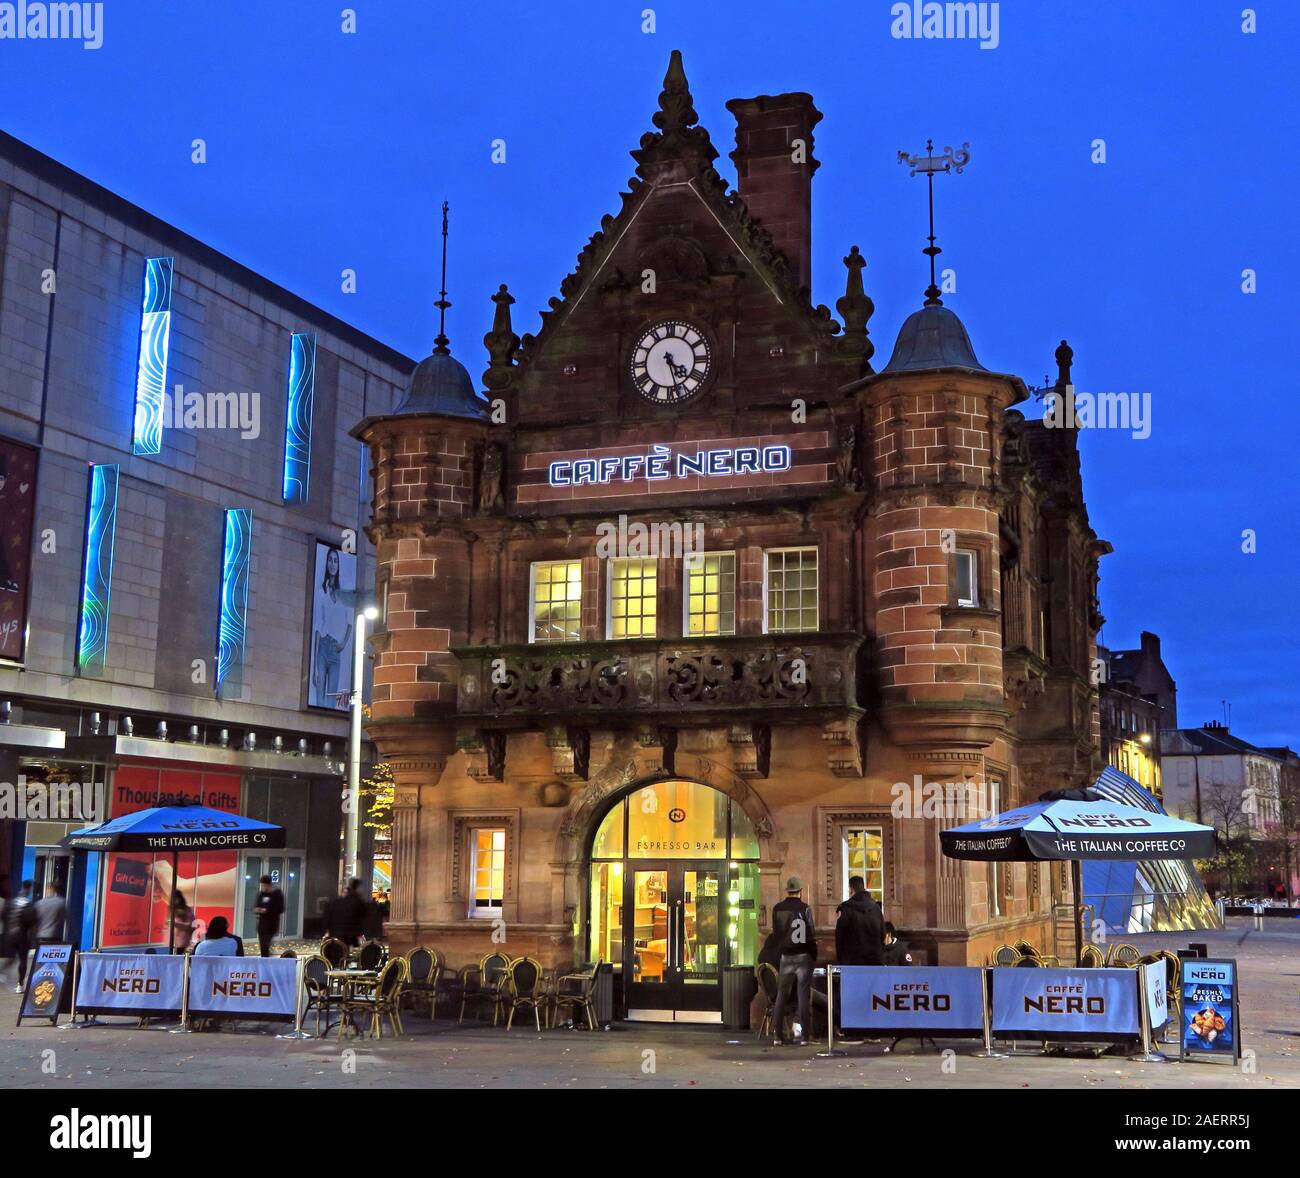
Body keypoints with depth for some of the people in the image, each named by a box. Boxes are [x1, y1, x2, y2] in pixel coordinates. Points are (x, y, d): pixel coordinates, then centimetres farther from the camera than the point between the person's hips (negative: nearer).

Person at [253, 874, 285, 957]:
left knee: (265, 946, -13)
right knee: (262, 947, 7)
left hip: (271, 924, -6)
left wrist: (266, 911, -21)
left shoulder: (277, 893, -8)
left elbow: (280, 910, -11)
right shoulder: (261, 892, 9)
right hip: (261, 923, 6)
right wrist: (256, 909, -7)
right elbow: (256, 905, 17)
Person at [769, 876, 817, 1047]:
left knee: (781, 995, 9)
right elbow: (811, 934, -8)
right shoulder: (805, 908, -9)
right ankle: (802, 1033, -2)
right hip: (804, 956, -3)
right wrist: (814, 956, 2)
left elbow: (776, 933, 5)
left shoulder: (777, 909, 0)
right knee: (804, 994, 2)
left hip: (786, 956, 3)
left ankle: (779, 1035, 8)